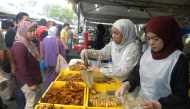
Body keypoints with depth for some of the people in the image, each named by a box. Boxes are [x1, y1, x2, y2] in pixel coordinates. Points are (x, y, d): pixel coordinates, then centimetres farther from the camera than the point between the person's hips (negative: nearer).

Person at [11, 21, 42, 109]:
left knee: (37, 101, 18)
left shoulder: (28, 43, 12)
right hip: (28, 81, -10)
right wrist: (30, 83, -19)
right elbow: (22, 67, -22)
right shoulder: (19, 46, -19)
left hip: (34, 78, 10)